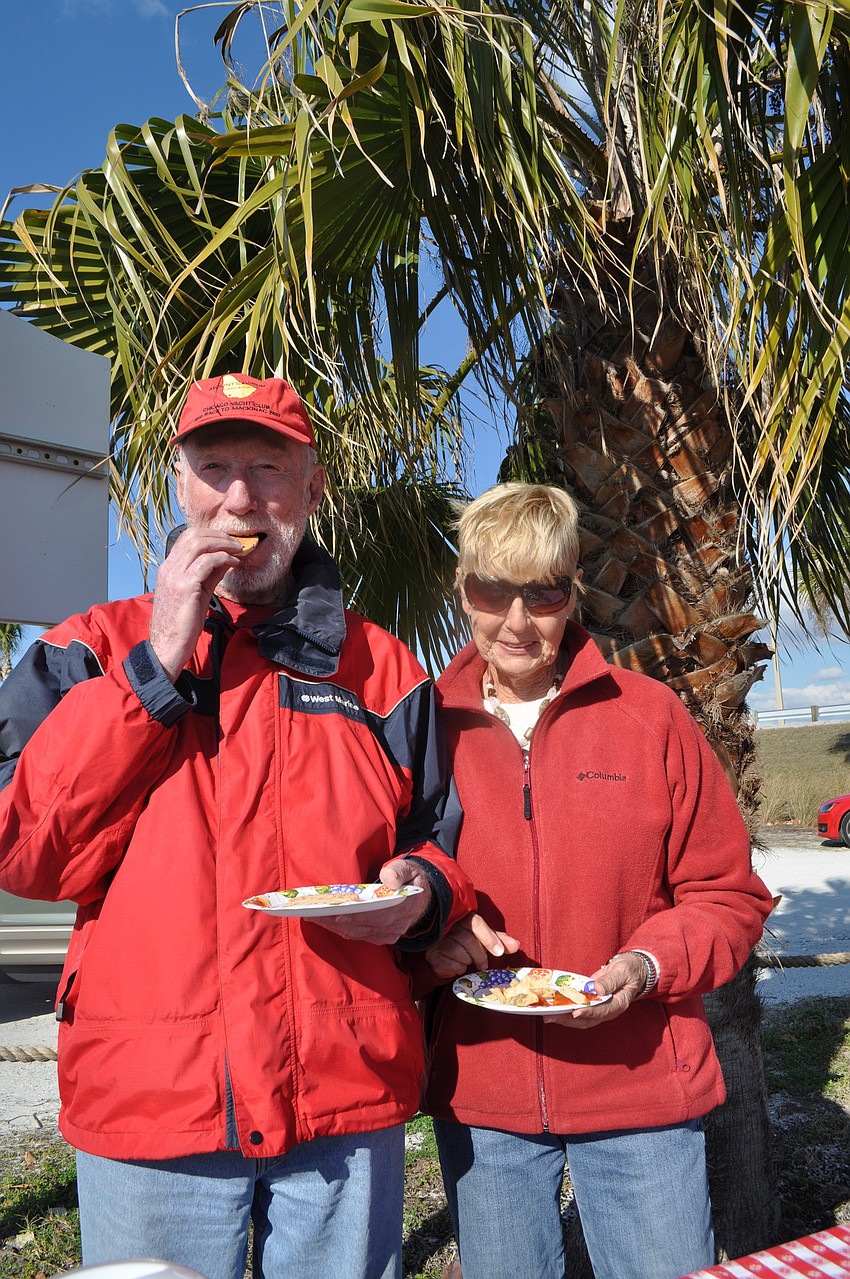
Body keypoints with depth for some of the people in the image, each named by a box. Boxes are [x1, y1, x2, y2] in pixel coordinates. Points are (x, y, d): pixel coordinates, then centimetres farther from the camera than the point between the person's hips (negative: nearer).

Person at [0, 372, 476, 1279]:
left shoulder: (379, 668, 6)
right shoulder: (91, 652, 3)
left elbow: (438, 841, 13)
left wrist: (423, 892, -11)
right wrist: (158, 662, -13)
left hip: (349, 1097, 2)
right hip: (148, 1102, -1)